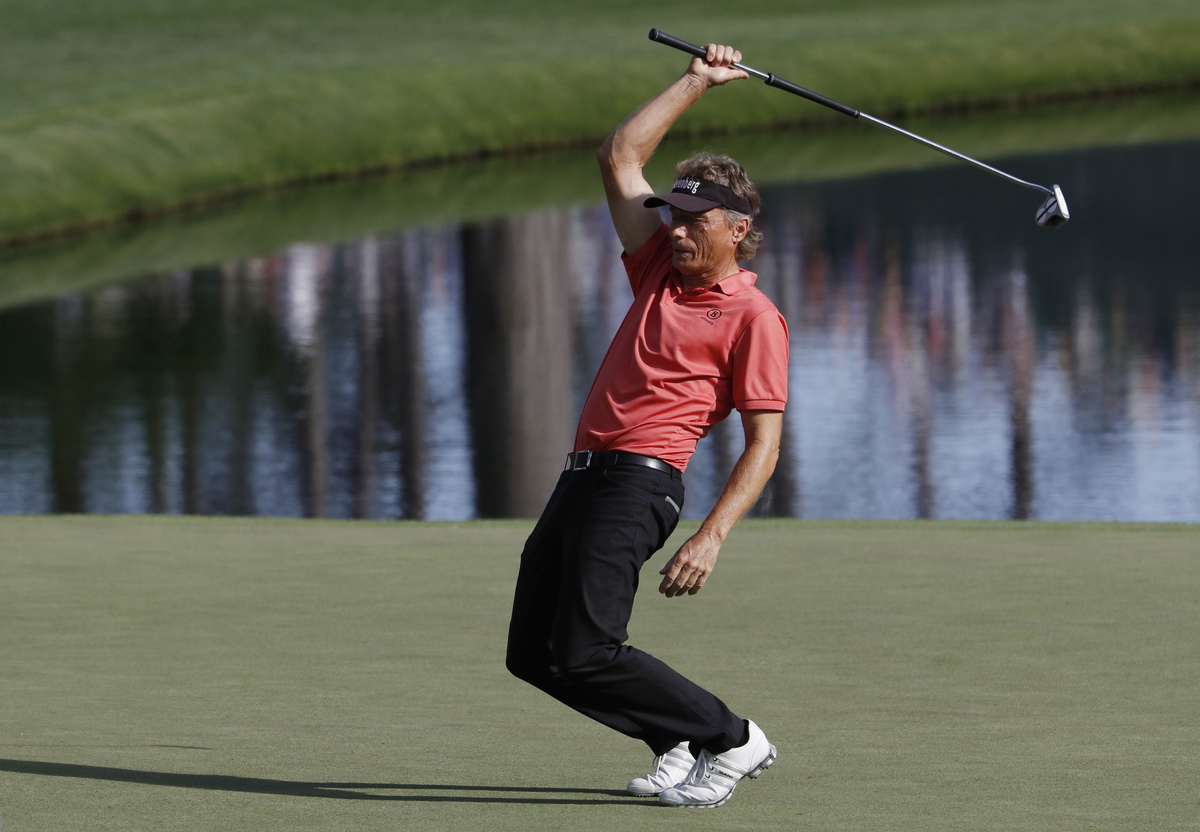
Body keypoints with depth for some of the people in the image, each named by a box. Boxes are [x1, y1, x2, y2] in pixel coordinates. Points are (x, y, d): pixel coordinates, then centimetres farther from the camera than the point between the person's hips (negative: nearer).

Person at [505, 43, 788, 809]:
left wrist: (712, 538, -18)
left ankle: (732, 740, -1)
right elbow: (621, 158, 22)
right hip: (583, 478, 9)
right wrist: (698, 82, 19)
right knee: (533, 654, 5)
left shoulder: (752, 316, -3)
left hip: (638, 485, -9)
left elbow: (764, 446, -8)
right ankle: (683, 743, 15)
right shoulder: (661, 271, 18)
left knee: (586, 655, -16)